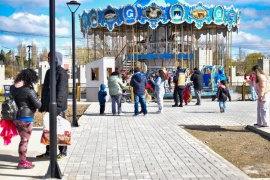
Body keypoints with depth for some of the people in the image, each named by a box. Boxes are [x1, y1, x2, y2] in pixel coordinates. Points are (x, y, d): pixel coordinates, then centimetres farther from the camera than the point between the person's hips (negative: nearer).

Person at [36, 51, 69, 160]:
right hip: (49, 106, 8)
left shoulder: (61, 72, -11)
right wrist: (42, 104, 15)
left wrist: (58, 106, -23)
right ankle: (48, 152, 22)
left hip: (59, 106, -8)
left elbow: (62, 91, -18)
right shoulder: (49, 72, 14)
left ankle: (63, 152, 11)